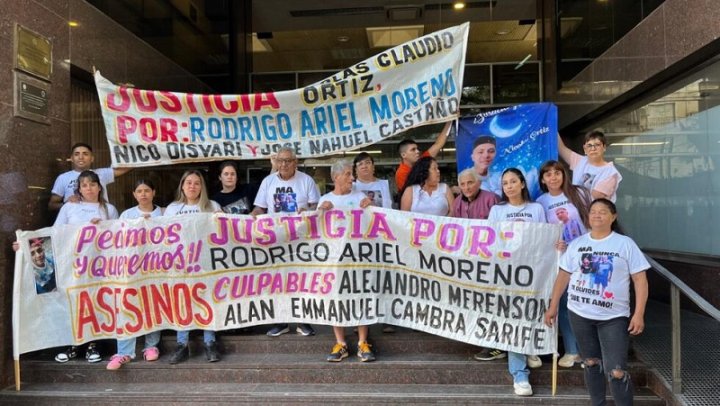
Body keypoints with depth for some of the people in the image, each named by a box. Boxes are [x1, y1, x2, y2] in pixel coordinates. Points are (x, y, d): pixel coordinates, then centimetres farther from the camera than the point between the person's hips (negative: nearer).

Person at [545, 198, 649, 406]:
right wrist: (553, 306, 9)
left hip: (614, 317, -3)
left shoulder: (625, 244, -3)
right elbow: (563, 276, 10)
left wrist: (639, 314, -11)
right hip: (579, 313, 3)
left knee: (617, 372, -6)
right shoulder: (577, 244, 5)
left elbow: (640, 279, -4)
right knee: (591, 363, 15)